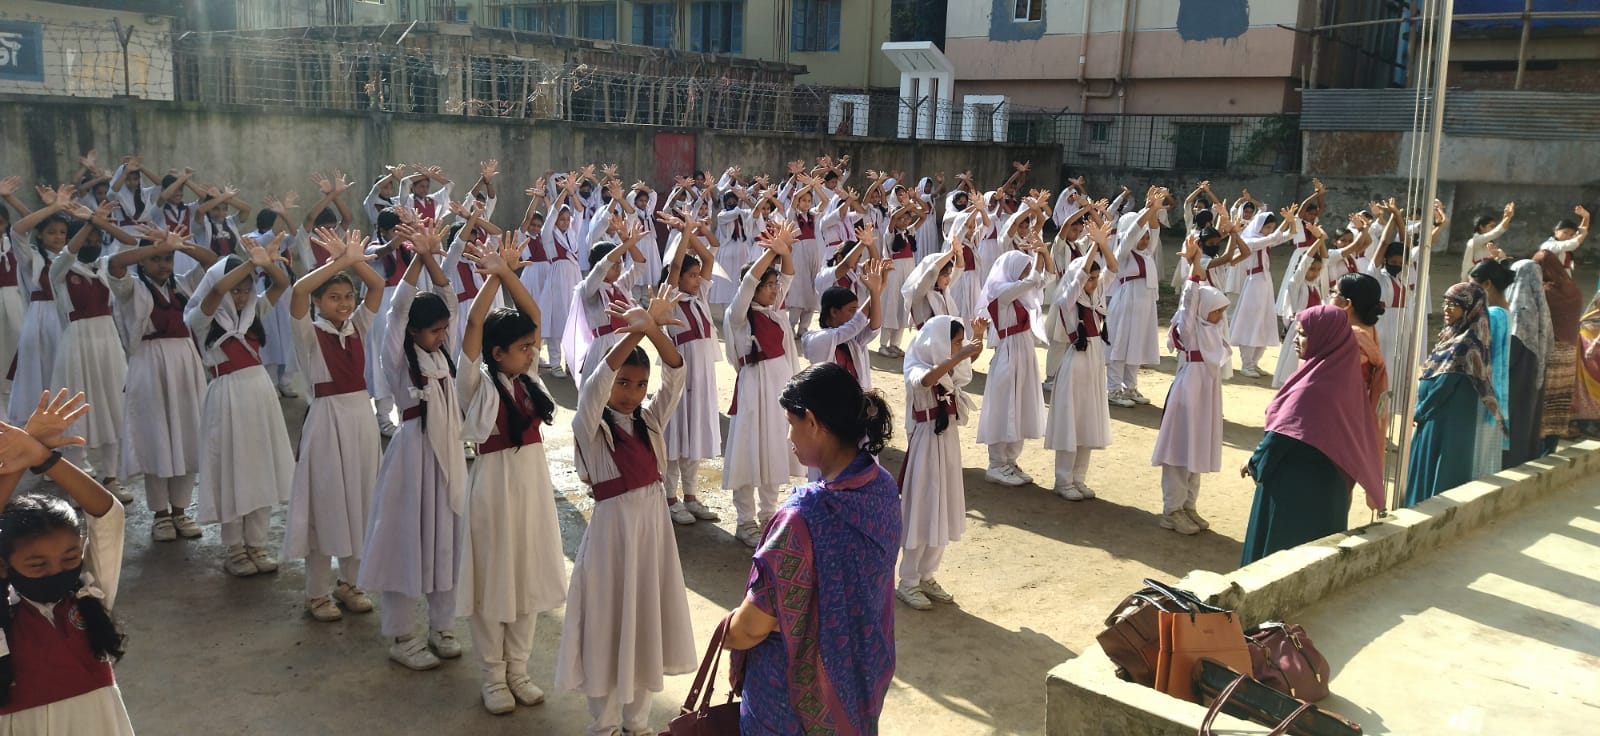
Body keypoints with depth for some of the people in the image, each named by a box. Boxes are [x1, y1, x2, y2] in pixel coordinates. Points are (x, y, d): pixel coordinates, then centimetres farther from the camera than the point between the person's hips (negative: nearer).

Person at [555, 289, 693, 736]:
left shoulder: (649, 419, 4)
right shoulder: (589, 427, -9)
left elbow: (675, 377, -8)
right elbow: (593, 387, -27)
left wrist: (655, 329, -26)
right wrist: (634, 333, -37)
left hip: (653, 522, 5)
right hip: (613, 526, -5)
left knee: (646, 620, 14)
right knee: (609, 624, 5)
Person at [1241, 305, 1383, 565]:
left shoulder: (1313, 386, -24)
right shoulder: (1345, 373, 2)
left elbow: (1283, 434, -20)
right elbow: (1360, 430, 9)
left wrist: (1255, 463, -3)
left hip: (1296, 486, -8)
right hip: (1327, 485, 8)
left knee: (1280, 548, 5)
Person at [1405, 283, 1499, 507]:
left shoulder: (1466, 343, -18)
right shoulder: (1452, 333, 11)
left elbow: (1444, 383, -18)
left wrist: (1419, 412, -9)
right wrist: (1421, 410, 9)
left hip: (1449, 419, -9)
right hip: (1437, 414, 9)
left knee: (1440, 471, -1)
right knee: (1428, 468, 15)